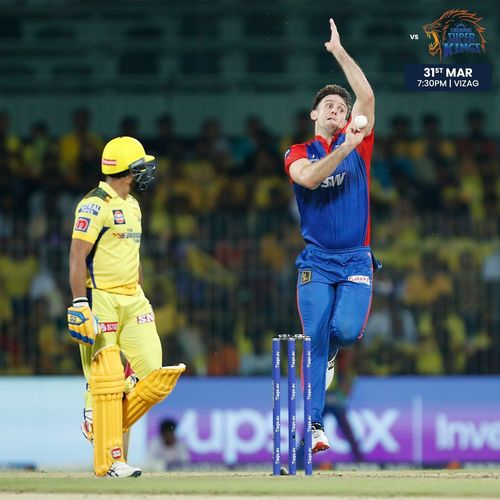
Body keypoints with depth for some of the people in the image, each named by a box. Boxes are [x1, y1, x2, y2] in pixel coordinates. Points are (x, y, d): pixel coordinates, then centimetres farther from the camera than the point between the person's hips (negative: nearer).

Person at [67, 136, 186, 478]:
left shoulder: (132, 206, 16)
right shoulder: (95, 204, -11)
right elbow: (77, 257, -15)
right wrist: (81, 305, -21)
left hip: (132, 299, 8)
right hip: (101, 301, -8)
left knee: (155, 374, -3)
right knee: (106, 379, -6)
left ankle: (106, 424, 15)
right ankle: (108, 460, -2)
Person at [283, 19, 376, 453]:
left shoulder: (357, 143, 8)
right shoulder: (298, 154, 7)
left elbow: (367, 96, -4)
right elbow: (308, 178, -17)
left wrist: (339, 51, -3)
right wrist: (344, 149, -24)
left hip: (356, 260, 0)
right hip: (316, 261, 0)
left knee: (346, 329, -19)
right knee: (314, 343, -8)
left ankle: (330, 353, 19)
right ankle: (315, 426, -6)